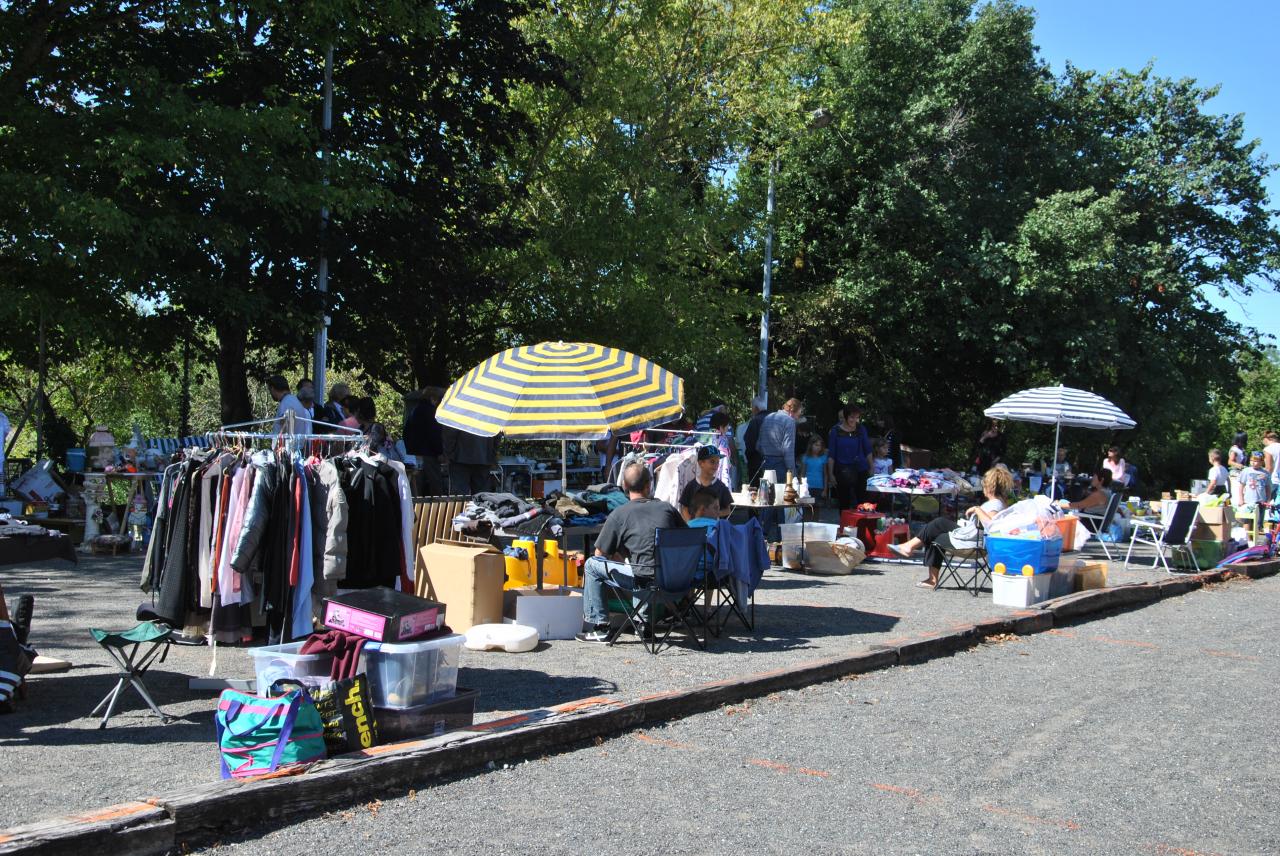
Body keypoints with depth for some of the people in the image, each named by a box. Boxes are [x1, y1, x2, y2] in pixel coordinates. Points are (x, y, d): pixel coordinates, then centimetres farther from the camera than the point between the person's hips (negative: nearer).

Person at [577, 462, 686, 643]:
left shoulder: (619, 514, 0)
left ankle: (599, 627, 12)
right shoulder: (667, 508, 11)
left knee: (592, 565, 13)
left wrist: (621, 559, 25)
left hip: (645, 578, -5)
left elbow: (600, 553, 5)